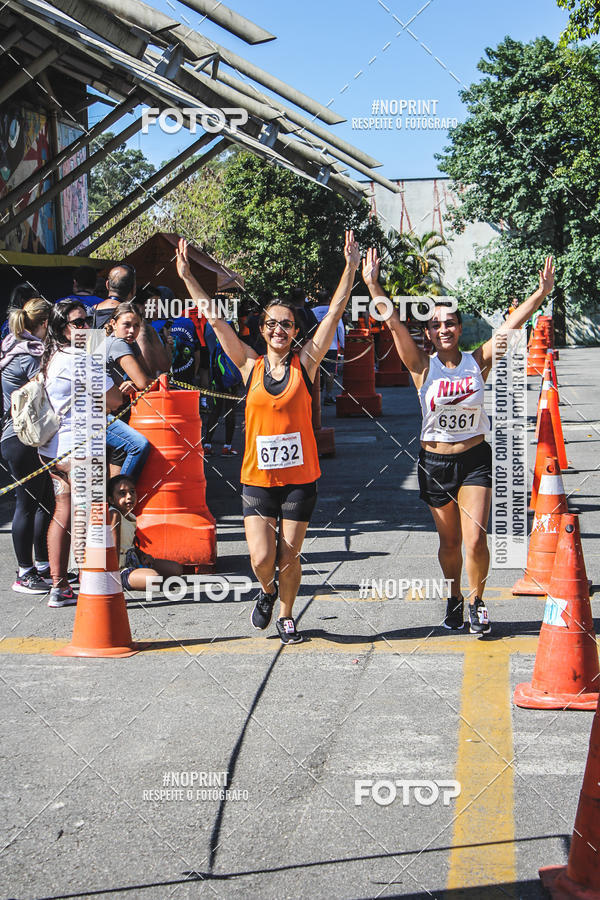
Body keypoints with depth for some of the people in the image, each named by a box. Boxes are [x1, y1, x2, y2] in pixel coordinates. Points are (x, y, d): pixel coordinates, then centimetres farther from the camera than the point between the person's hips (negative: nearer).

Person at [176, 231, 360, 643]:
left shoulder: (305, 362, -1)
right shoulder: (250, 365, 2)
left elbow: (336, 312, -4)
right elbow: (215, 319, 1)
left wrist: (350, 268, -10)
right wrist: (187, 276, -2)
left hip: (299, 476, 0)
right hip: (258, 477, 0)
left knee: (289, 557, 6)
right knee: (261, 558, -7)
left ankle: (287, 616, 30)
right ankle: (268, 591, 28)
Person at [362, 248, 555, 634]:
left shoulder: (478, 361, -3)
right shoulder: (423, 366, -4)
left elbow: (512, 323, -10)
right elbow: (394, 324, -13)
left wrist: (543, 291, -19)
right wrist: (373, 285, -22)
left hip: (475, 459, 0)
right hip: (435, 461, 1)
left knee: (476, 539, -9)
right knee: (450, 541, 12)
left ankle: (477, 600, 14)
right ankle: (455, 599, 34)